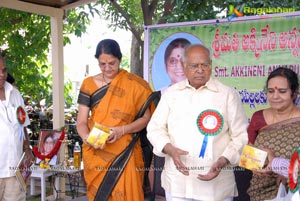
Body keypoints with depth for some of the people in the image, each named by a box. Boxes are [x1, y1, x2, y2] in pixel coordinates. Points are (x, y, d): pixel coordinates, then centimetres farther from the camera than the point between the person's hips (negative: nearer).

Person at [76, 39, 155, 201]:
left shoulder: (134, 84, -2)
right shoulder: (89, 84, 2)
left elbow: (145, 117, -1)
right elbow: (81, 122, 1)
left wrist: (122, 130, -18)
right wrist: (87, 137, -20)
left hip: (125, 154, -2)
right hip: (97, 155, 2)